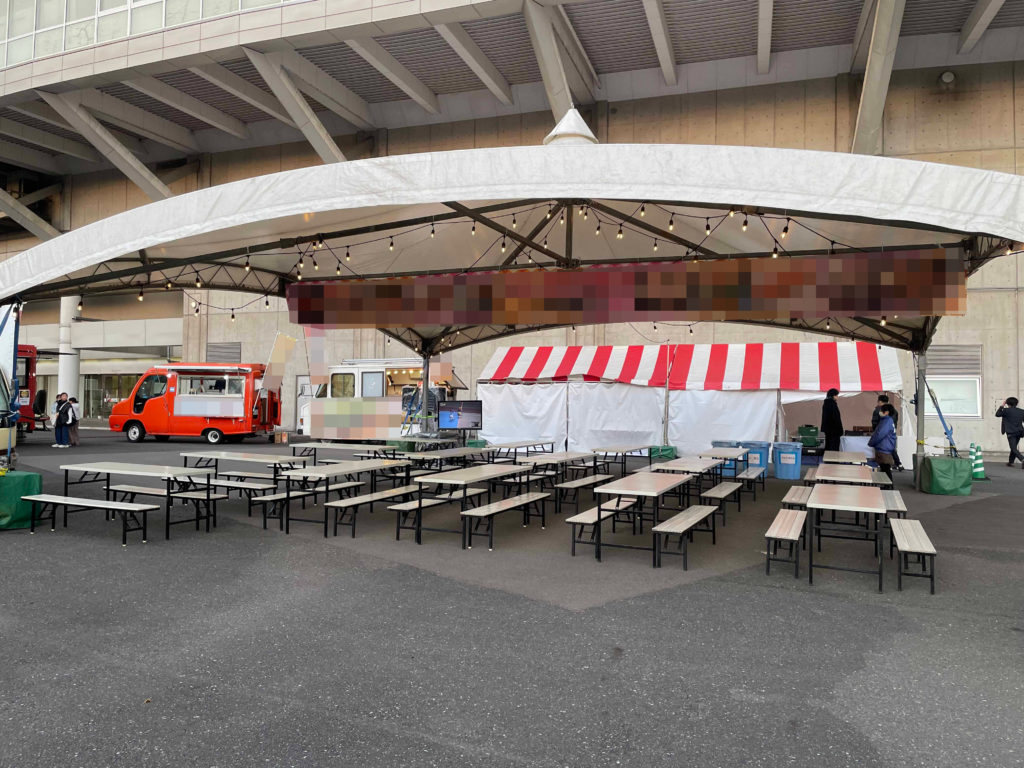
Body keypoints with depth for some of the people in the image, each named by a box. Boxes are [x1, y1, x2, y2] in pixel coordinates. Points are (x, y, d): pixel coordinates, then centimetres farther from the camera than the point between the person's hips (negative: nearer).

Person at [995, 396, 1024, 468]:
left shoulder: (1006, 410, -8)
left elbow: (997, 414, 6)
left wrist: (1002, 406, 11)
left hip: (1011, 433, -6)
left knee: (1014, 449, -8)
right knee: (1014, 447, 19)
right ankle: (1011, 462, 29)